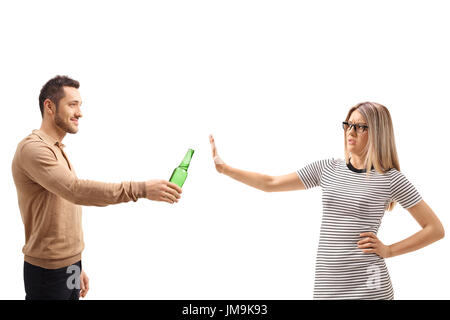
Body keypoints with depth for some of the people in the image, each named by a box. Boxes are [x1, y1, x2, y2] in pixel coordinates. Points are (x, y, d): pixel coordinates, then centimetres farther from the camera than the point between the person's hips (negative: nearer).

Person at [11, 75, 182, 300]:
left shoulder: (58, 150, 16)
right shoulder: (32, 148, -16)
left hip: (69, 266, 9)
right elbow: (75, 190, -31)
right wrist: (140, 189, -35)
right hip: (48, 271, -9)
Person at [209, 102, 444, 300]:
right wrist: (224, 168, 4)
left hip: (367, 286, -3)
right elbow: (270, 184, 9)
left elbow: (435, 229, 0)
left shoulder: (390, 178, -3)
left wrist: (388, 250, -7)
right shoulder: (327, 169, 7)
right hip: (327, 286, 4)